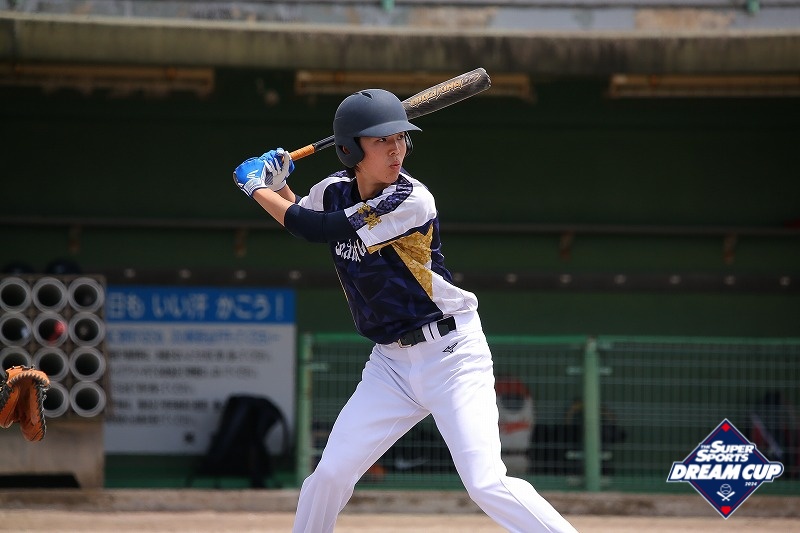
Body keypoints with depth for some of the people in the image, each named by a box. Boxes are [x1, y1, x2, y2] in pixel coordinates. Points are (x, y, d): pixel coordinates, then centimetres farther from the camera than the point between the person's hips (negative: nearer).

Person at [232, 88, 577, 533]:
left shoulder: (411, 201, -20)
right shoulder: (335, 191, 1)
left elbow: (319, 230, -17)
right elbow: (300, 218, 23)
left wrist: (257, 188, -4)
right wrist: (276, 183, 3)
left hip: (449, 354, -6)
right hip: (391, 362, 6)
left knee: (486, 483, -19)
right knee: (330, 474, -3)